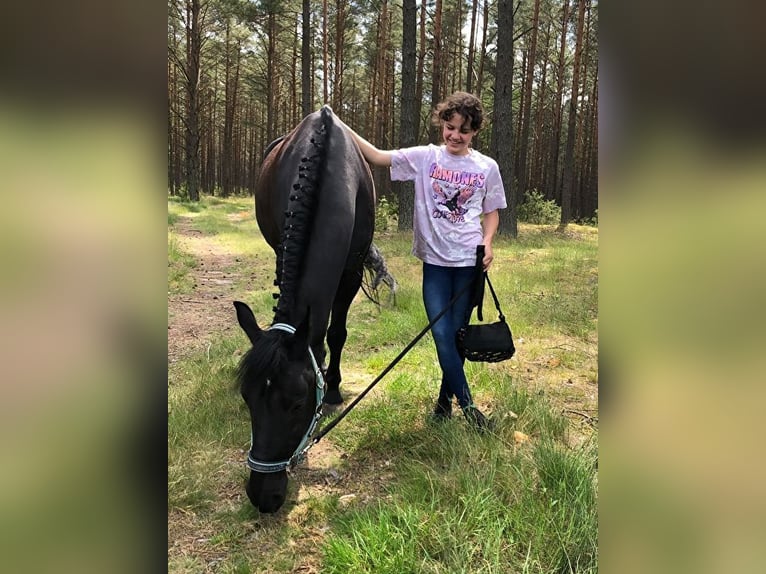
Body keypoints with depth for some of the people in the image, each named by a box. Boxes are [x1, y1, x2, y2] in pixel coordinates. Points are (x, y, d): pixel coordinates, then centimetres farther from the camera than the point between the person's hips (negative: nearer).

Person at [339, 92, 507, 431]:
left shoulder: (486, 167, 2)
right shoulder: (425, 158, 1)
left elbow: (491, 213, 10)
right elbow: (378, 157, -5)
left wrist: (487, 243, -7)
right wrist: (344, 130, -15)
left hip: (470, 262, 0)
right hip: (435, 260, 0)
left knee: (457, 333, 7)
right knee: (442, 335, -4)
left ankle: (446, 397, 28)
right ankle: (467, 405, 12)